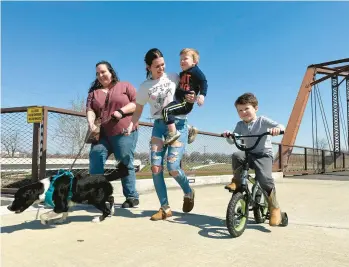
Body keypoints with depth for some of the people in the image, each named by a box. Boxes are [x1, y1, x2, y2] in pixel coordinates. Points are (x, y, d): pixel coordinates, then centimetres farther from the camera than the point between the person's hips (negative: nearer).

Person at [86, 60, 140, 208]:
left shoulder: (125, 86, 9)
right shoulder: (94, 92, 18)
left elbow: (137, 103, 0)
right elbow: (90, 110, 4)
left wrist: (121, 111, -15)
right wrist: (91, 124, -16)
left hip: (124, 132, -4)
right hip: (103, 134, 4)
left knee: (125, 164, -3)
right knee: (95, 156, -13)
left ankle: (132, 196, 6)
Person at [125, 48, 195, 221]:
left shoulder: (174, 77, 6)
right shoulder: (145, 87, 10)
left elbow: (189, 94, 15)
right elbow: (138, 110, 13)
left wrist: (193, 98, -10)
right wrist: (131, 126, -5)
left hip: (178, 124, -2)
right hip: (159, 126, 3)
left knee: (173, 167, -15)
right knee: (156, 168, -7)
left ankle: (188, 193, 17)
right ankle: (165, 208, 8)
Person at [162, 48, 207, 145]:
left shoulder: (195, 71, -2)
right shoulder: (182, 74, 22)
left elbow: (203, 82, -12)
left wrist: (202, 94, -25)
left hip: (186, 102, -10)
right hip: (179, 101, 10)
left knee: (166, 110, -26)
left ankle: (173, 133, -21)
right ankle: (190, 130, 29)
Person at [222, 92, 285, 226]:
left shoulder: (262, 120, -5)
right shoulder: (240, 125, 6)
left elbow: (281, 126, -16)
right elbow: (232, 141, -2)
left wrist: (277, 129, -40)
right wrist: (228, 135, -25)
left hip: (264, 155, -3)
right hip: (249, 154, 4)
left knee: (265, 178, -28)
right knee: (236, 155, -31)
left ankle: (274, 208, -8)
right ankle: (237, 181, -8)